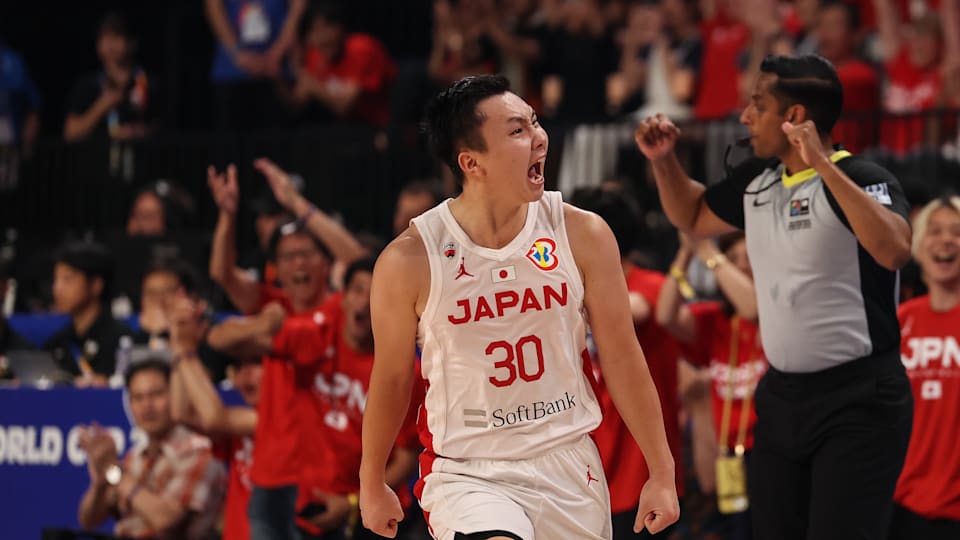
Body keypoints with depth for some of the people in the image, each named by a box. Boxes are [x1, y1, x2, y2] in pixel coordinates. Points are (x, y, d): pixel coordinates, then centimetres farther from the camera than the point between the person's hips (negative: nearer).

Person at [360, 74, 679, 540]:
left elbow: (621, 358, 3)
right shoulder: (409, 260, -10)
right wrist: (372, 486, 14)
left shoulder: (583, 235, -4)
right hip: (468, 474, -3)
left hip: (569, 465, 4)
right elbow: (391, 378, 3)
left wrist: (661, 473, 4)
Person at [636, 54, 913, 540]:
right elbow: (693, 218, 26)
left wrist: (825, 166, -35)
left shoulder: (862, 179, -15)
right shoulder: (755, 181, 7)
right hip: (781, 395, 8)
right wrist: (663, 159, 9)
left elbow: (894, 251, -35)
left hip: (858, 399, -8)